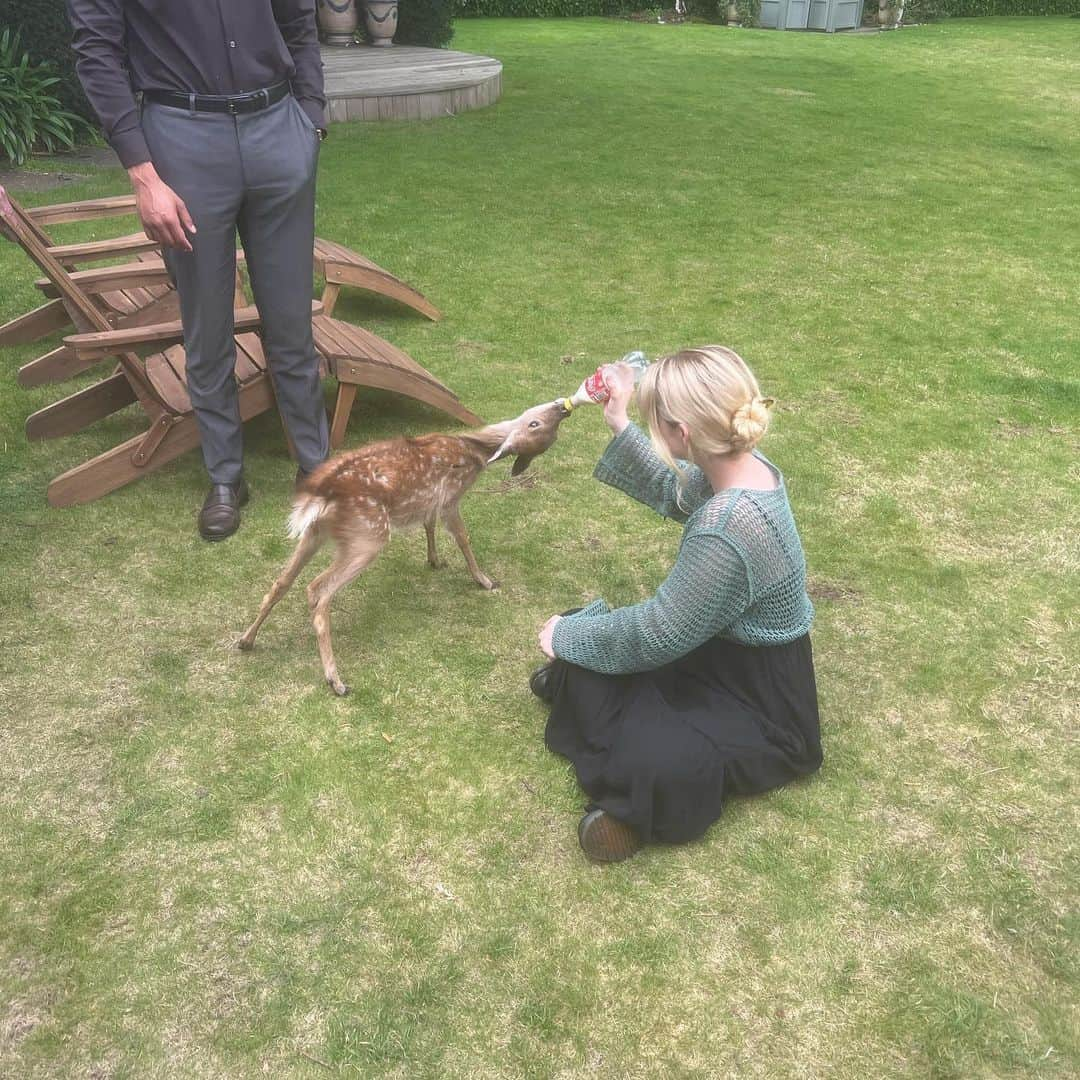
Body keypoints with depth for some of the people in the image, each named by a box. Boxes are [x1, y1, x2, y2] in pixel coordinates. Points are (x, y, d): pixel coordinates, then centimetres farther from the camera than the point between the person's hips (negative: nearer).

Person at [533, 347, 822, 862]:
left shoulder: (726, 531, -36)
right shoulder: (747, 469, -9)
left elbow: (656, 635, -25)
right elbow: (673, 492, 14)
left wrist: (568, 636, -10)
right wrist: (620, 426, 5)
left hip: (759, 709, -8)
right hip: (727, 652, 8)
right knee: (582, 633, -2)